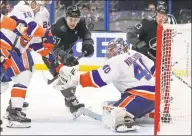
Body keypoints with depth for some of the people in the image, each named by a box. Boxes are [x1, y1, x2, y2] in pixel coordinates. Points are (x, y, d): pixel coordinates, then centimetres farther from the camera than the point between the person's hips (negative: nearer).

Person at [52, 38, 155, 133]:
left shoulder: (116, 61, -9)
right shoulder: (135, 54, 15)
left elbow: (98, 79, -16)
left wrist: (75, 78, -14)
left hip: (142, 96, -9)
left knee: (111, 114, -22)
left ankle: (126, 120, -51)